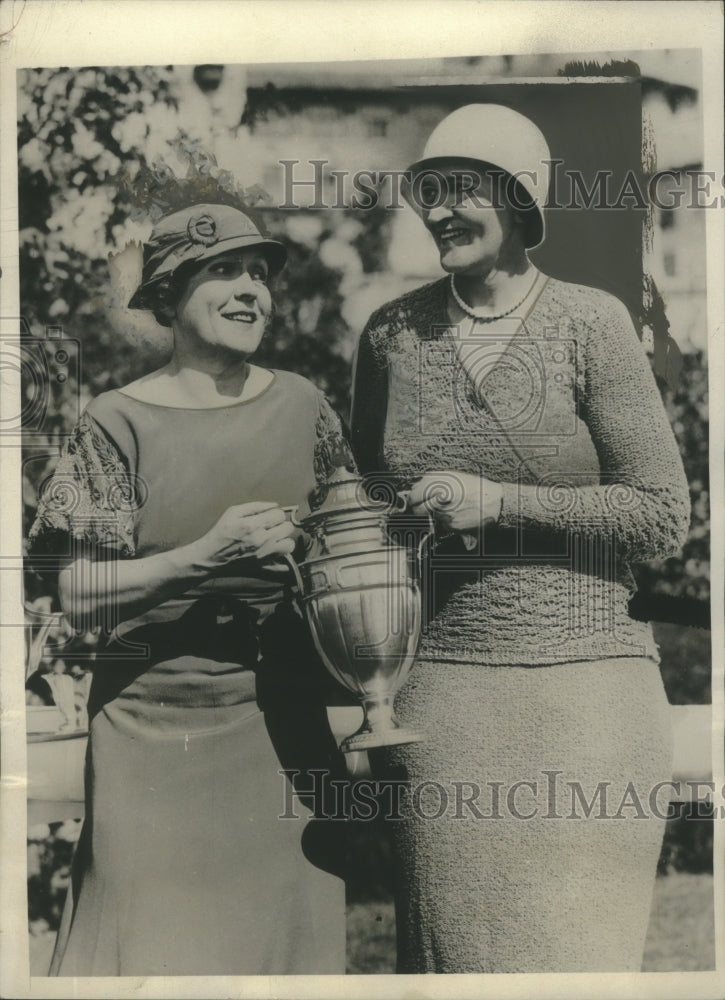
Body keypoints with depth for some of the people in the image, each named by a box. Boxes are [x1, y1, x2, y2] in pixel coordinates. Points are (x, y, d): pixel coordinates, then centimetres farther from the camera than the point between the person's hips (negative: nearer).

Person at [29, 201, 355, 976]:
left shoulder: (302, 407, 3)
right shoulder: (121, 423, -6)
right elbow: (78, 598, -10)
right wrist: (205, 556, -21)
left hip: (283, 721, 3)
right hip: (159, 728, -3)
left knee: (289, 930, 8)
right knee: (159, 945, 2)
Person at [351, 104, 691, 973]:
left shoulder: (589, 323, -2)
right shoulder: (391, 334, 7)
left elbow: (664, 513, -2)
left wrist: (499, 501, -10)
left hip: (580, 683, -2)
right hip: (436, 693, 2)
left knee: (574, 945, 2)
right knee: (447, 943, 8)